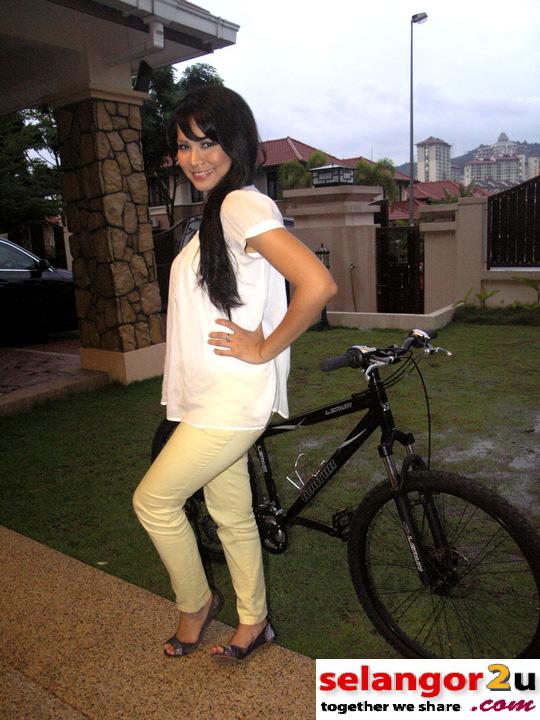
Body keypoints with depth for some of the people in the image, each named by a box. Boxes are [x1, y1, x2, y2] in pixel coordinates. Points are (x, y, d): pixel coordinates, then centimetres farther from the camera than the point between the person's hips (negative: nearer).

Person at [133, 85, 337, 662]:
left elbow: (317, 285, -29)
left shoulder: (243, 204, -16)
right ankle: (253, 622, 37)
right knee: (231, 514, 18)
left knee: (153, 499, 4)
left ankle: (195, 604, 28)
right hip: (211, 399, 9)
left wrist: (264, 348, -19)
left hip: (232, 402, -9)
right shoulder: (215, 212, 15)